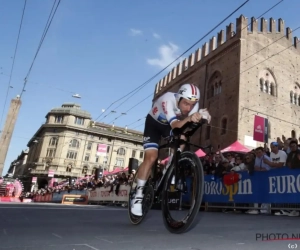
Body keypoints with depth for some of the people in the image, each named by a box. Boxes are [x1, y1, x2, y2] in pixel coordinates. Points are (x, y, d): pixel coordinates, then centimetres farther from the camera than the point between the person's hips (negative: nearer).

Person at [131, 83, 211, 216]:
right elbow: (175, 125, -47)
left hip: (169, 124, 5)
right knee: (151, 158, -17)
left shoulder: (193, 104, -24)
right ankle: (138, 195, -6)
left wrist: (201, 117, -56)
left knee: (181, 138, -26)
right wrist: (188, 118, -65)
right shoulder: (168, 100, -38)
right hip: (153, 123, -4)